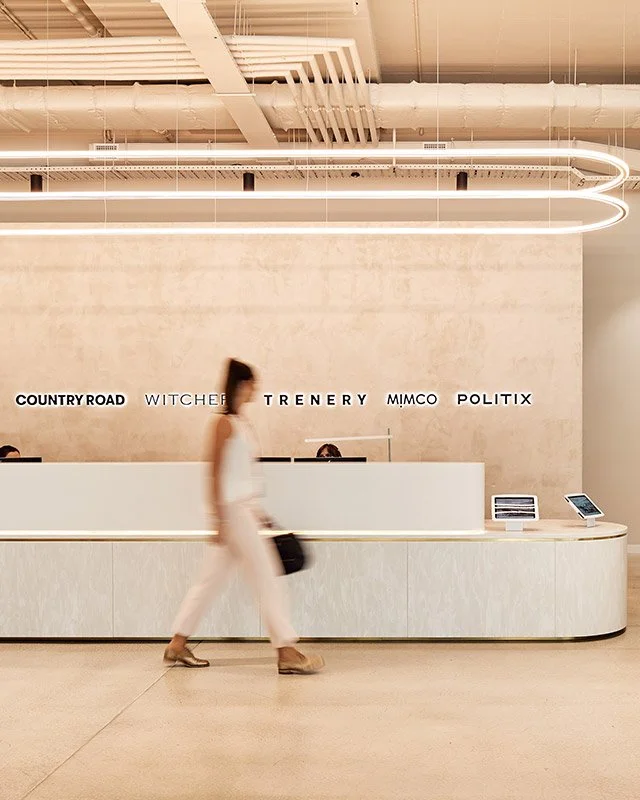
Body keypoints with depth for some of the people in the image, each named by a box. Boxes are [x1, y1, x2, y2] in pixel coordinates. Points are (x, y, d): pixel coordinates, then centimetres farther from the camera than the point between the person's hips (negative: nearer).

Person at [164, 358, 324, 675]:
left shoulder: (240, 422, 15)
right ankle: (286, 653, -3)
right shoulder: (225, 423, -12)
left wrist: (259, 514, 19)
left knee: (210, 578, 12)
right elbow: (216, 473, -15)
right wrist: (220, 520, -18)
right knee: (267, 578, -6)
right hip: (233, 510, -9)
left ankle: (177, 646, 19)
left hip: (245, 509, 9)